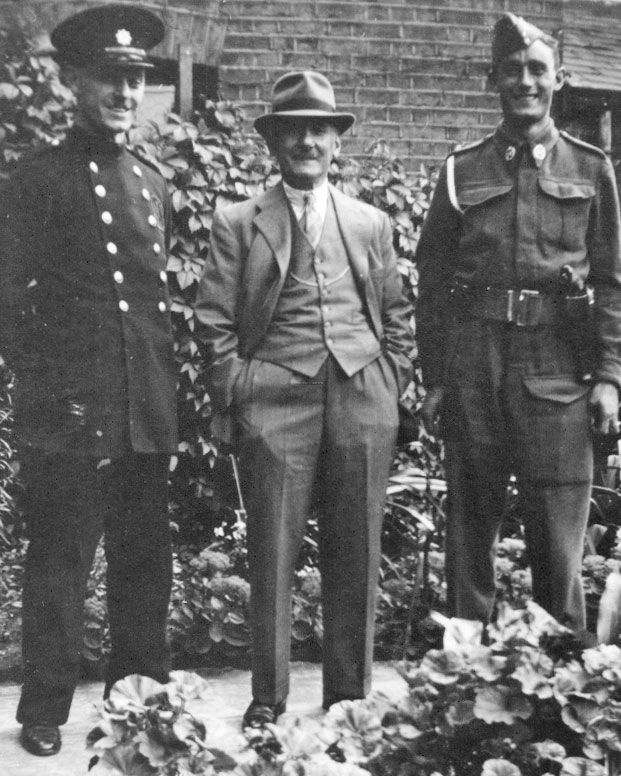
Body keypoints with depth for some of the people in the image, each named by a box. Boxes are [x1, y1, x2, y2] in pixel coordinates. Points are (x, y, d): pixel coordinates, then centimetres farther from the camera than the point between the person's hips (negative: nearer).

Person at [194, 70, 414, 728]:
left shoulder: (371, 224, 17)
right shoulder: (237, 224, 8)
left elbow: (397, 315, 18)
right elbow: (214, 321, 3)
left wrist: (391, 382, 7)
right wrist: (236, 392, -4)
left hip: (363, 401, 3)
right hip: (276, 398, -2)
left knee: (355, 553, 6)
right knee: (272, 552, -1)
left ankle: (349, 696, 18)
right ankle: (268, 698, 11)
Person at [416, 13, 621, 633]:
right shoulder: (462, 170, 9)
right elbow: (432, 280, 8)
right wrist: (433, 379, 3)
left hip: (558, 363, -1)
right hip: (473, 356, 1)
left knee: (559, 526, 1)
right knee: (469, 519, 7)